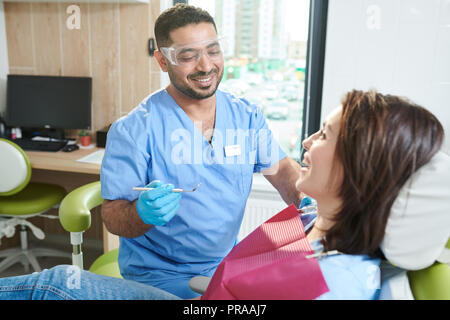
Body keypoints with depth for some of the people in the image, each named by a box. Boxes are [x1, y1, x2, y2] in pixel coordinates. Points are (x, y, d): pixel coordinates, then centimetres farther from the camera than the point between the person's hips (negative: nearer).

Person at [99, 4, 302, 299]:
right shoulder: (133, 130, -15)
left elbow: (281, 168, 5)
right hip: (161, 275, -4)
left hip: (228, 262, 5)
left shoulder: (247, 116, -1)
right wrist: (144, 213, -36)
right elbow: (113, 217, -14)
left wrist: (305, 200, -16)